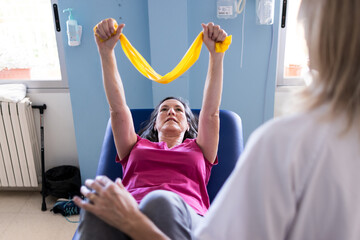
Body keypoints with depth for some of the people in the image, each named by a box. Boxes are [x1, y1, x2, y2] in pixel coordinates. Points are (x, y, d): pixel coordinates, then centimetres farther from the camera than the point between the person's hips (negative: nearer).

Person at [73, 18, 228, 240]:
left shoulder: (199, 149, 30)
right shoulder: (136, 147, 32)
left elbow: (211, 111, 19)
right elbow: (117, 107, 22)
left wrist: (216, 55, 10)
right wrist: (106, 51, 14)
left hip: (183, 216, -1)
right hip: (128, 213, 1)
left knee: (160, 201, -38)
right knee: (97, 198, -35)